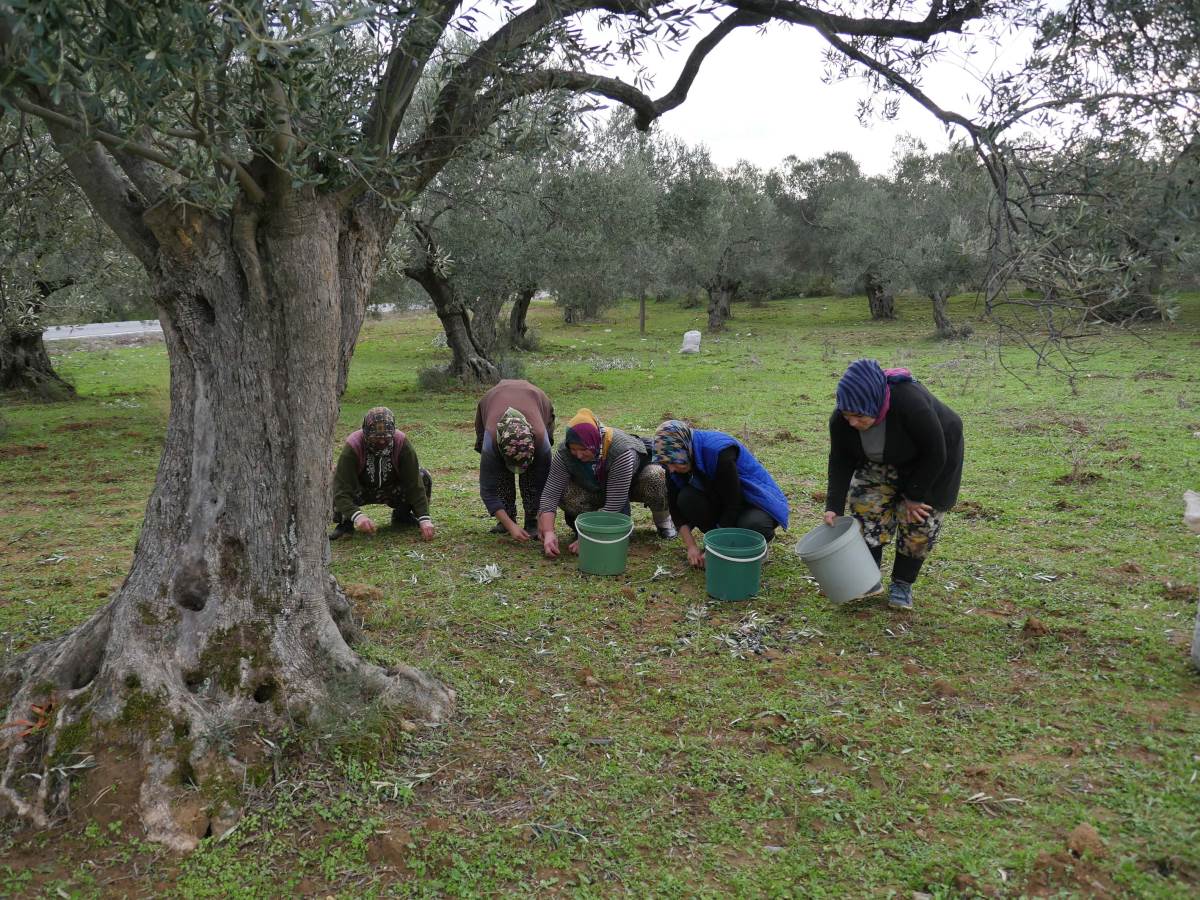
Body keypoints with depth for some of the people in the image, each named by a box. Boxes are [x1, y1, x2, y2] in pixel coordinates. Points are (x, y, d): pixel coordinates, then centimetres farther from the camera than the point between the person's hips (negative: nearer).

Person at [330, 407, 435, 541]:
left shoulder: (402, 444, -26)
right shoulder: (352, 447, -32)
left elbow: (414, 483, -27)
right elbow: (342, 489, -38)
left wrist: (424, 518, -36)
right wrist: (357, 516, -55)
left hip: (392, 490, 2)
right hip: (360, 492, -2)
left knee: (423, 478, -23)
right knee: (335, 477, -33)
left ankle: (402, 515, 4)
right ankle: (345, 522, -6)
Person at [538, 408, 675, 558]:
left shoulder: (621, 450, -40)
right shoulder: (564, 452, -28)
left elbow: (614, 505, -39)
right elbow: (550, 494, -28)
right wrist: (548, 532, -41)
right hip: (596, 488, 3)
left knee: (656, 477, -36)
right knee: (565, 493, -29)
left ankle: (662, 519, -6)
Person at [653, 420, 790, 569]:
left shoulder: (719, 452, -31)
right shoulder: (674, 465, -13)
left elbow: (733, 505, -27)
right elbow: (676, 507, -6)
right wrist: (691, 547, -17)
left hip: (757, 499, -5)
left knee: (752, 525, -38)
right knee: (686, 499, -22)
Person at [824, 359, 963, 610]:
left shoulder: (911, 403, -41)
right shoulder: (841, 419, -25)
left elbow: (934, 454, -29)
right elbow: (840, 462, -14)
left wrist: (914, 495, -22)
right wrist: (833, 507, -20)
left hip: (931, 460, -4)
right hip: (883, 460, 4)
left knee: (918, 519, -7)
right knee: (866, 509, -5)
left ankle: (902, 584, 8)